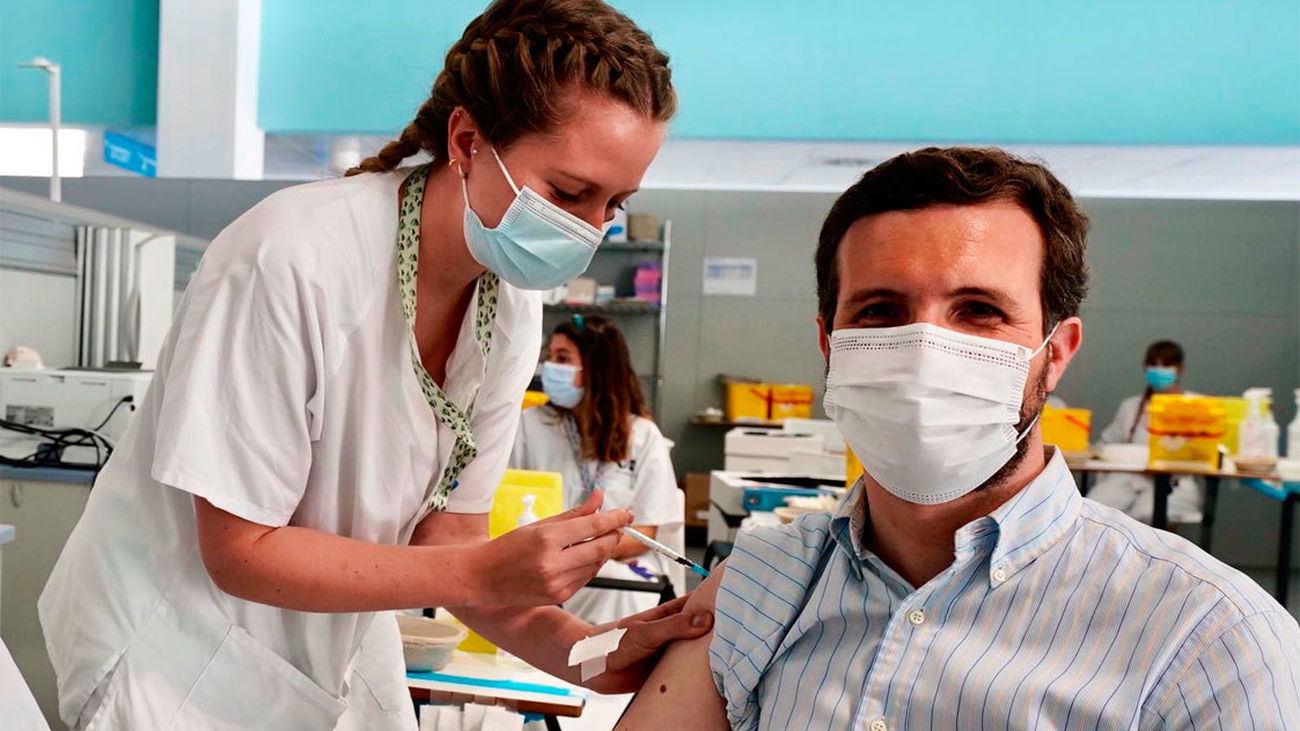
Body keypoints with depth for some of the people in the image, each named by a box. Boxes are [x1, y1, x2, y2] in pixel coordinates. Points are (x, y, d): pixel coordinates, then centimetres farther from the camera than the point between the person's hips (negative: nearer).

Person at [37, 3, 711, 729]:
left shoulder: (514, 308, -11)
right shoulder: (292, 260, -29)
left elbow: (445, 541, -8)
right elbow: (240, 553, -23)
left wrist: (591, 654, -22)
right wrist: (484, 573, -32)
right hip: (177, 636, -5)